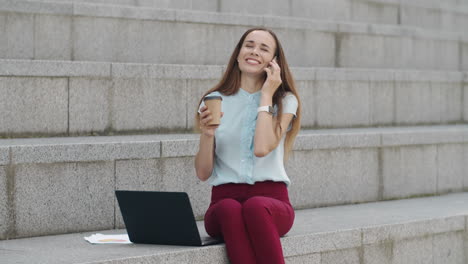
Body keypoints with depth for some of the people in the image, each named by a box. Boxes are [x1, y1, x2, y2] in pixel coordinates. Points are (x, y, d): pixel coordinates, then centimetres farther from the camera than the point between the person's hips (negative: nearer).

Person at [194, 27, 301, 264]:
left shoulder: (285, 101, 9)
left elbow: (262, 148, -12)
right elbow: (203, 173, 7)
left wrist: (266, 95, -2)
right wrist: (207, 134, -11)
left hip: (271, 200, -1)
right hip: (225, 198, 1)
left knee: (256, 207, -38)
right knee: (231, 209, -36)